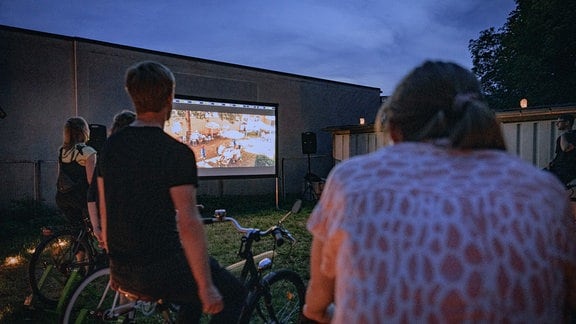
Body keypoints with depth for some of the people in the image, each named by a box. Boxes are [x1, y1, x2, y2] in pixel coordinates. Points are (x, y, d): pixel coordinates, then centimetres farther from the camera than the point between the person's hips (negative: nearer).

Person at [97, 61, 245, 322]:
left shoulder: (110, 146, 5)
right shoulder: (177, 153, -17)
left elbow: (105, 211, 12)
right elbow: (189, 224, -22)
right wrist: (207, 288, -15)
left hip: (120, 273, 8)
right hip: (159, 272, -8)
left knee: (196, 283, 30)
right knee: (234, 295, 13)